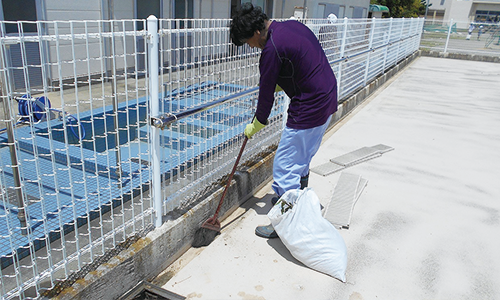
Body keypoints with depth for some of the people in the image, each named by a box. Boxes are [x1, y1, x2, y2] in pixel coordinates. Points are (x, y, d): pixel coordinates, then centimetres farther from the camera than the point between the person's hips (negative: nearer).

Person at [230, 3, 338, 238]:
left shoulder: (272, 49, -19)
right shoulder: (293, 25, 9)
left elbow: (266, 93, -10)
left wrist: (255, 126, 5)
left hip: (309, 110, -10)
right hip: (327, 100, 10)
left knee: (285, 166, 0)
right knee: (302, 159, 25)